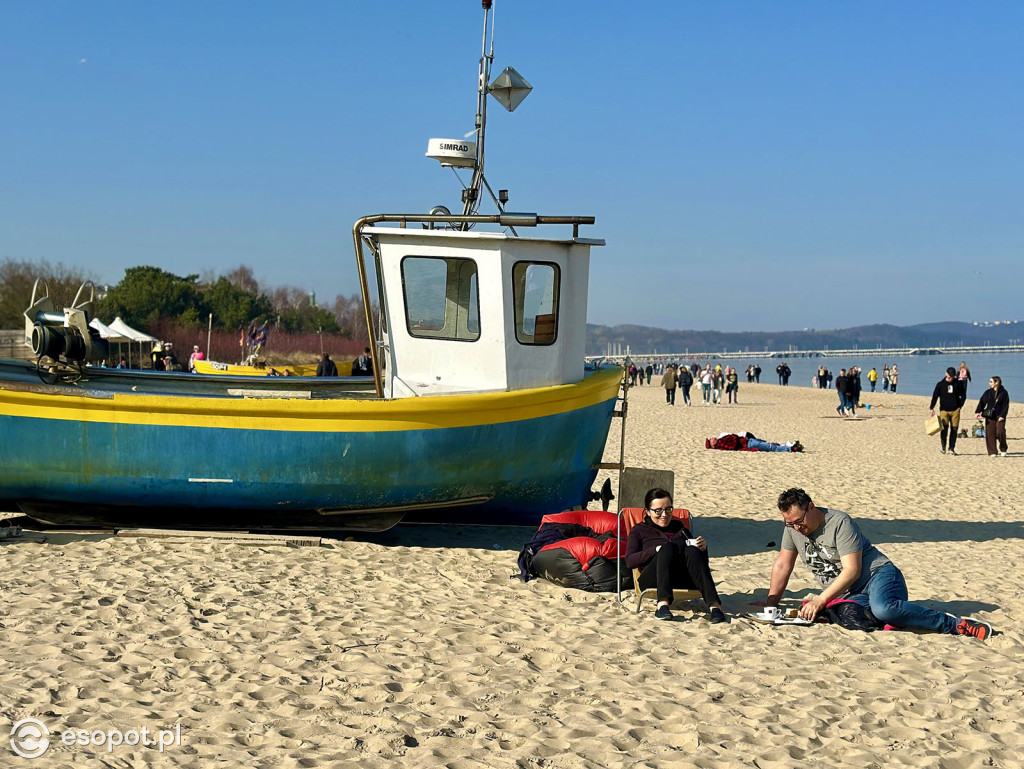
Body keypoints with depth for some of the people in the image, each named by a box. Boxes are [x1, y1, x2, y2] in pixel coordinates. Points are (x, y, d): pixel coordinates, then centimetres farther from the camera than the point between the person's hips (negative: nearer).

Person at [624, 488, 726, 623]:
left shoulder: (680, 528, 32)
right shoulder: (639, 530, 23)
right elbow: (629, 561, 4)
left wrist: (703, 548, 2)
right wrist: (657, 550, -11)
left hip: (684, 580, 2)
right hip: (653, 580, -2)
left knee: (692, 550, -30)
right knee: (668, 547, -32)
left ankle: (714, 605, -47)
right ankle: (663, 604, -50)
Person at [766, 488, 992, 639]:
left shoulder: (839, 523, -14)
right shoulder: (792, 528, 6)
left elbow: (852, 570, -19)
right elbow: (783, 565, 16)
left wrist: (821, 599, -25)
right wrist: (770, 605, 12)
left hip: (878, 575, -6)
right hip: (849, 594, 6)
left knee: (883, 608, -41)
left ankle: (955, 624, -30)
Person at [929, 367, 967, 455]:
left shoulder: (959, 384, 7)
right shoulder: (940, 384, 4)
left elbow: (963, 395, 14)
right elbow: (935, 396, 4)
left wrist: (960, 406, 3)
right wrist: (931, 408, -4)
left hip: (955, 410, 2)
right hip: (944, 410, -2)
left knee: (954, 429, 0)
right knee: (944, 427, -16)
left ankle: (952, 448, 9)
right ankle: (943, 445, 1)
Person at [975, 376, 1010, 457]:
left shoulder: (1004, 393, 1)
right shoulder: (987, 392, 9)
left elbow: (1006, 405, -1)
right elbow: (982, 402, 1)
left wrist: (1002, 416, -12)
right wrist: (977, 412, -14)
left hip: (999, 416, -3)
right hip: (989, 417, 3)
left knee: (1000, 432, -15)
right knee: (990, 434, -2)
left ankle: (1003, 449, 8)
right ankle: (992, 452, 5)